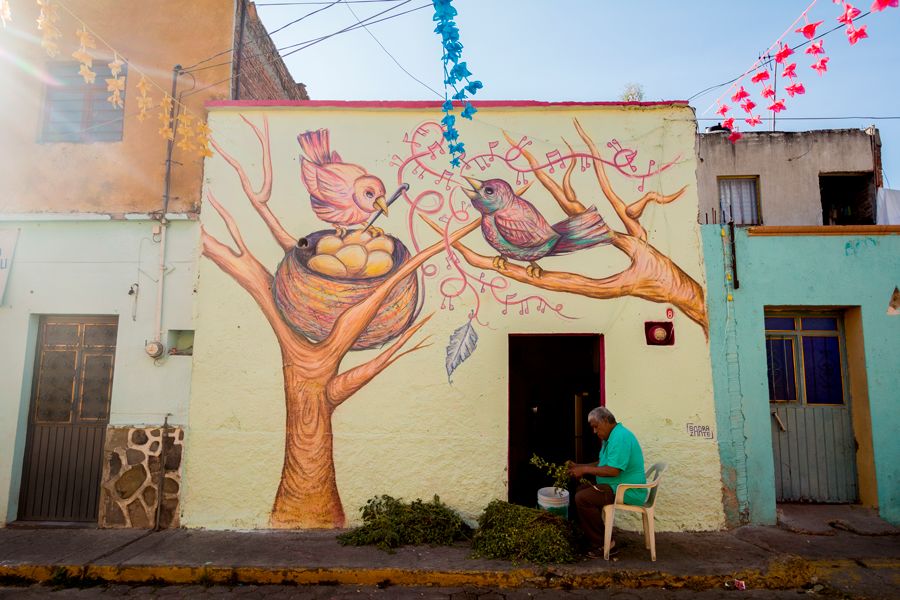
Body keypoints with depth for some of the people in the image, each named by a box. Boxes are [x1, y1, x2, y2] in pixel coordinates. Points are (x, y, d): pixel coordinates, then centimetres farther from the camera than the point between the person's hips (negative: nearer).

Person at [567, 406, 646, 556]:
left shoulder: (620, 437, -20)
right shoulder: (612, 436, 15)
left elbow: (613, 470, -27)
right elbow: (603, 464, 22)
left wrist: (585, 469, -17)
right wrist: (579, 467, 9)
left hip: (628, 492, -11)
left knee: (582, 498, -19)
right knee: (581, 489, 14)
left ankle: (602, 543, -9)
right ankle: (588, 537, 16)